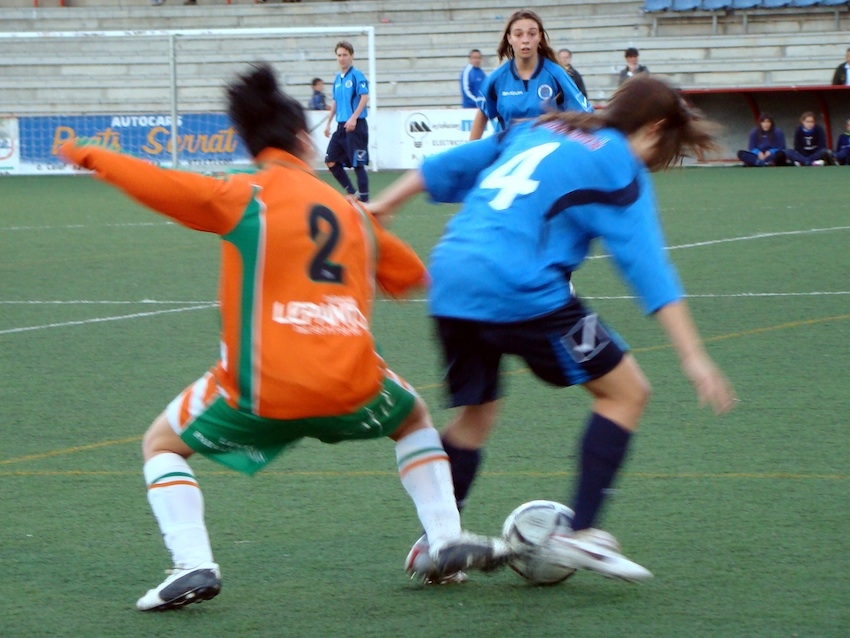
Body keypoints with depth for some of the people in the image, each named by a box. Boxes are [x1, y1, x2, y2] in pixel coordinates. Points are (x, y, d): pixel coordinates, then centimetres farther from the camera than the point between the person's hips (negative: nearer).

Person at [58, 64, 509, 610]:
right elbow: (410, 273, 26)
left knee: (162, 443, 18)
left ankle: (193, 566, -3)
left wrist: (91, 157, 9)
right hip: (352, 385, 3)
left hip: (262, 391, -3)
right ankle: (449, 541, 22)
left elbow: (161, 186, -6)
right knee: (414, 418, 35)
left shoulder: (247, 196, 0)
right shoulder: (349, 209, 14)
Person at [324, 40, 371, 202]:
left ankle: (364, 199, -1)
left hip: (356, 126, -8)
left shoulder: (357, 76, -8)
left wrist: (354, 118, -25)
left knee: (358, 164, -6)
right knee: (331, 161, 6)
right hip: (341, 125, 8)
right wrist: (328, 123, 20)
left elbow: (365, 98, -17)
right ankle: (352, 192, 16)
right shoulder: (337, 78, 15)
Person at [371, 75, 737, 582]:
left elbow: (446, 166, 26)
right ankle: (583, 532, -1)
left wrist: (382, 207, 37)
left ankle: (435, 542, 22)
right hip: (521, 291, -7)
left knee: (476, 411, 25)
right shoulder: (618, 165, 4)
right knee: (626, 391, 6)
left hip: (448, 282, 7)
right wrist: (693, 357, -8)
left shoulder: (535, 131, 23)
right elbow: (646, 264, -5)